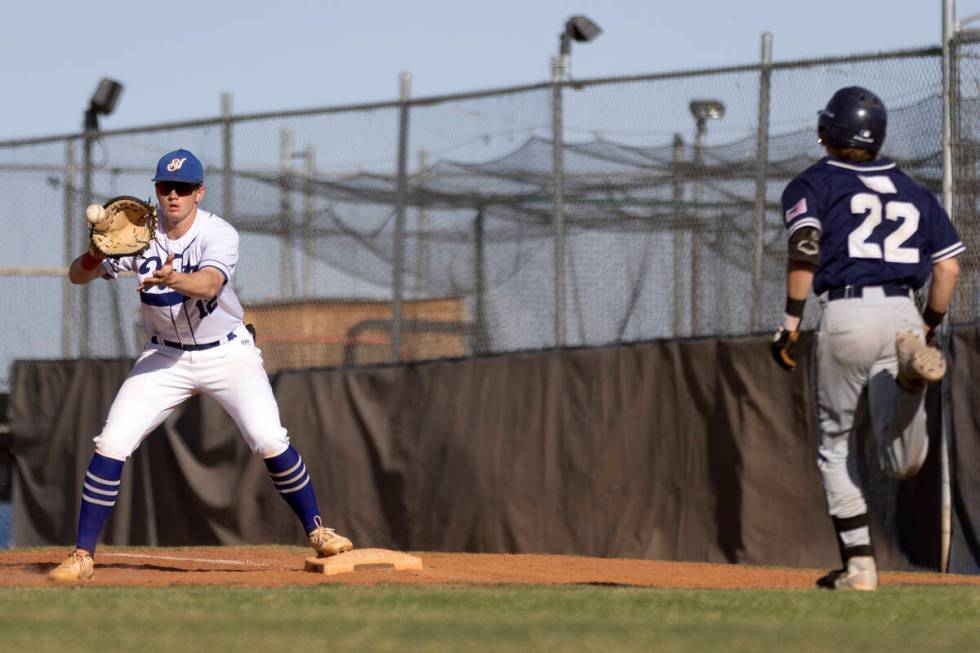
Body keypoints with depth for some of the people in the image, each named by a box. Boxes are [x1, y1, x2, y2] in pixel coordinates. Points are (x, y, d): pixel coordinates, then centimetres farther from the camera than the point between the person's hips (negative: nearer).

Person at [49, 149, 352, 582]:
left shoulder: (219, 234, -18)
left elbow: (208, 285, -38)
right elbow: (77, 276, -12)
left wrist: (175, 280, -60)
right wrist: (96, 254, -35)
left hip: (228, 354, -2)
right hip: (165, 357, 2)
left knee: (270, 440, -18)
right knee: (111, 444, -11)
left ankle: (316, 531, 3)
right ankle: (82, 555, -2)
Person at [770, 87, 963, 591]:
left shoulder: (812, 184, 9)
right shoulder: (912, 191, 22)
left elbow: (806, 247, -9)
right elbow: (949, 268, 14)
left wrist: (791, 322, -8)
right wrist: (929, 330, 24)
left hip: (846, 314, -3)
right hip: (903, 315, 3)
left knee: (835, 444, 14)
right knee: (901, 464, -3)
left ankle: (859, 564, 6)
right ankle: (912, 370, -30)